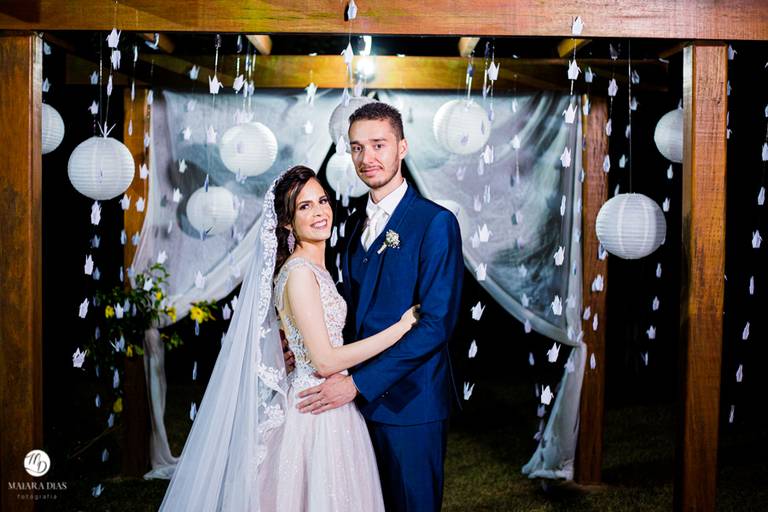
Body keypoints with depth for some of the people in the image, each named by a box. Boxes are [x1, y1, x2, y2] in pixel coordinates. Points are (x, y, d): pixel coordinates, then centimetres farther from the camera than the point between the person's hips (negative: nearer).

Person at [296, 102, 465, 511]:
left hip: (409, 402, -7)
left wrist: (359, 382, -21)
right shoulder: (358, 224, 11)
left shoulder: (435, 223, -13)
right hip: (361, 401, 7)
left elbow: (437, 323, -19)